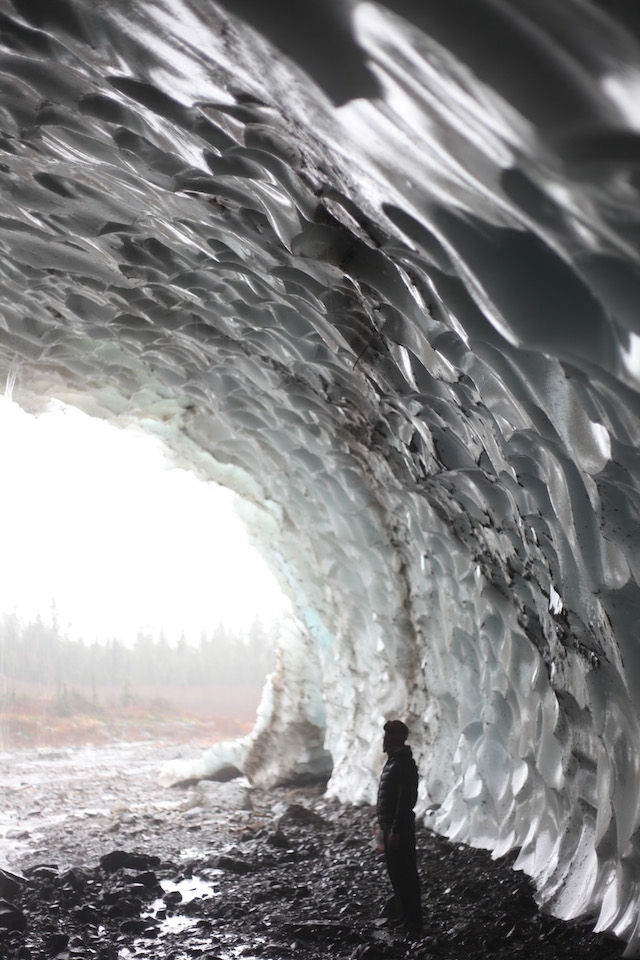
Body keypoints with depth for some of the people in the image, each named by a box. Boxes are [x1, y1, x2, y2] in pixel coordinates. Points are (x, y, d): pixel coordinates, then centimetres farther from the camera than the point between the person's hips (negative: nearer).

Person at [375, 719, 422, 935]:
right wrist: (384, 823, 21)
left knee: (405, 872, -5)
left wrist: (396, 830, -24)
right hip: (390, 825, 10)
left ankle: (413, 922, 2)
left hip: (399, 827, -10)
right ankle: (404, 916, 28)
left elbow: (406, 799, -23)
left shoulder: (405, 764, -19)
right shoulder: (393, 761, 13)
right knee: (395, 871, 17)